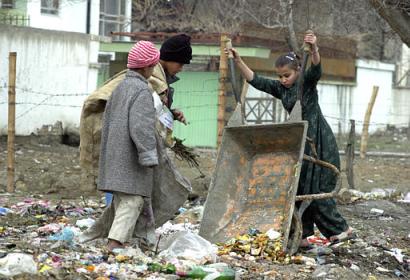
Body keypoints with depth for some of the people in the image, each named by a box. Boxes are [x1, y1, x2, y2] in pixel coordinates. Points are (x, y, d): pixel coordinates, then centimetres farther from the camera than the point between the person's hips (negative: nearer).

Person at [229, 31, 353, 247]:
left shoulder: (307, 82, -7)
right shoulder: (280, 88, 9)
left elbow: (316, 67, -28)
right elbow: (255, 80, 7)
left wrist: (314, 49, -48)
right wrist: (238, 61, -4)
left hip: (319, 141, -7)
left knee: (316, 188, -9)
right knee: (298, 187, 4)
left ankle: (340, 229, 2)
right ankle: (304, 234, 7)